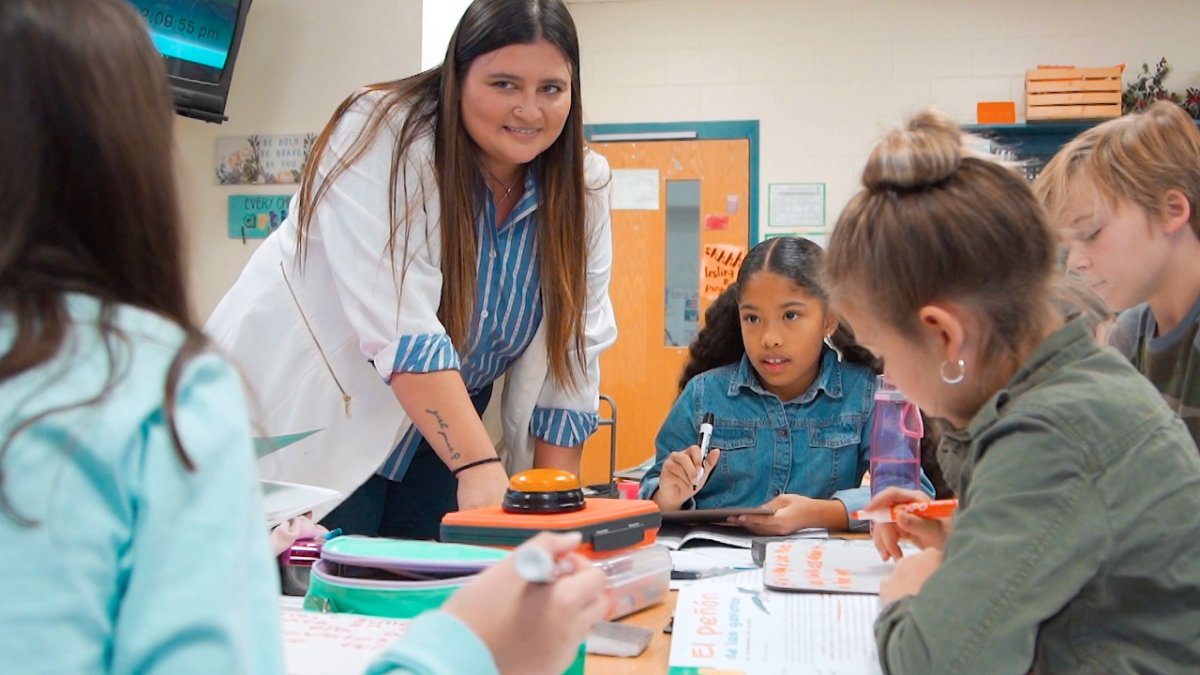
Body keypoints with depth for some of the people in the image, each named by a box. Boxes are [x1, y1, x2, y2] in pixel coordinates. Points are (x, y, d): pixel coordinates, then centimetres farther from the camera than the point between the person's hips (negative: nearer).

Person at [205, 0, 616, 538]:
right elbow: (402, 329, -31)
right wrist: (479, 467, -36)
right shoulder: (385, 141, -21)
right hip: (309, 428, -4)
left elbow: (571, 352, -4)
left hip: (442, 430, 5)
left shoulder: (583, 187, -5)